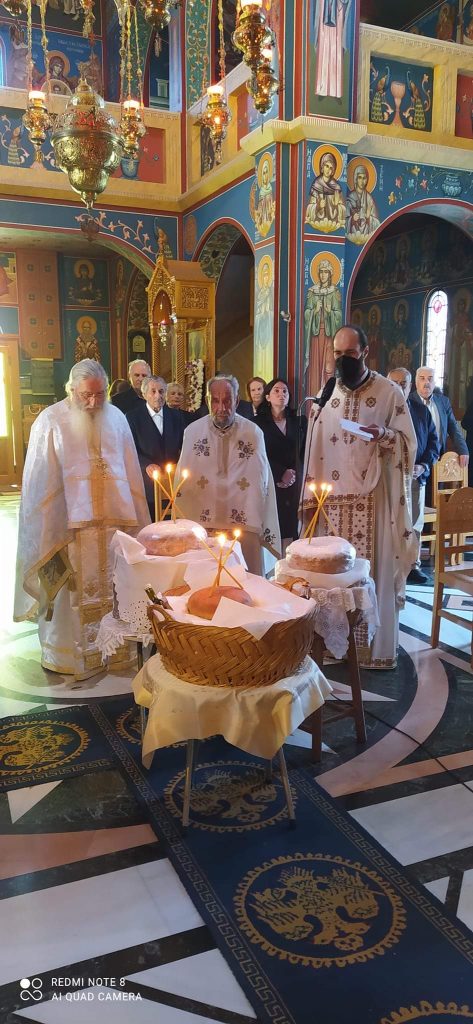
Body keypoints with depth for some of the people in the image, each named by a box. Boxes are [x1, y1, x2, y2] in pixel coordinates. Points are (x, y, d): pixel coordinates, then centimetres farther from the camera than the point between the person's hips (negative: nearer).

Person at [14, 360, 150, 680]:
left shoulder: (116, 418, 7)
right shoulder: (51, 421, -5)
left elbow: (131, 472, 11)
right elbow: (40, 482, -5)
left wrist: (137, 519, 8)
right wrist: (47, 531, -9)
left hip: (115, 520, 4)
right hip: (71, 524, -3)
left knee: (113, 590, 11)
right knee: (73, 592, 5)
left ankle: (115, 648, 25)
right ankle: (68, 656, 20)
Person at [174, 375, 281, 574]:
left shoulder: (253, 433, -3)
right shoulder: (192, 432, 0)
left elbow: (258, 483, -4)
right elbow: (184, 482, 2)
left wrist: (251, 527, -13)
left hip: (243, 523, -1)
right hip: (202, 526, 1)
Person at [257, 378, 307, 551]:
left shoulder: (299, 421, 13)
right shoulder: (259, 422, 4)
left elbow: (305, 453, 9)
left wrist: (293, 475, -5)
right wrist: (281, 474, -9)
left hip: (294, 485, 2)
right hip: (268, 484, -2)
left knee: (290, 528, -5)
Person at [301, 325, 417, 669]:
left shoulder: (389, 392, -1)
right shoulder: (326, 394, 10)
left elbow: (410, 442, 0)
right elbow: (315, 448, 9)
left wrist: (385, 434, -21)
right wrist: (310, 497, 4)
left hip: (373, 499, -3)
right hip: (333, 499, 3)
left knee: (373, 570, 1)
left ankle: (376, 648, 12)